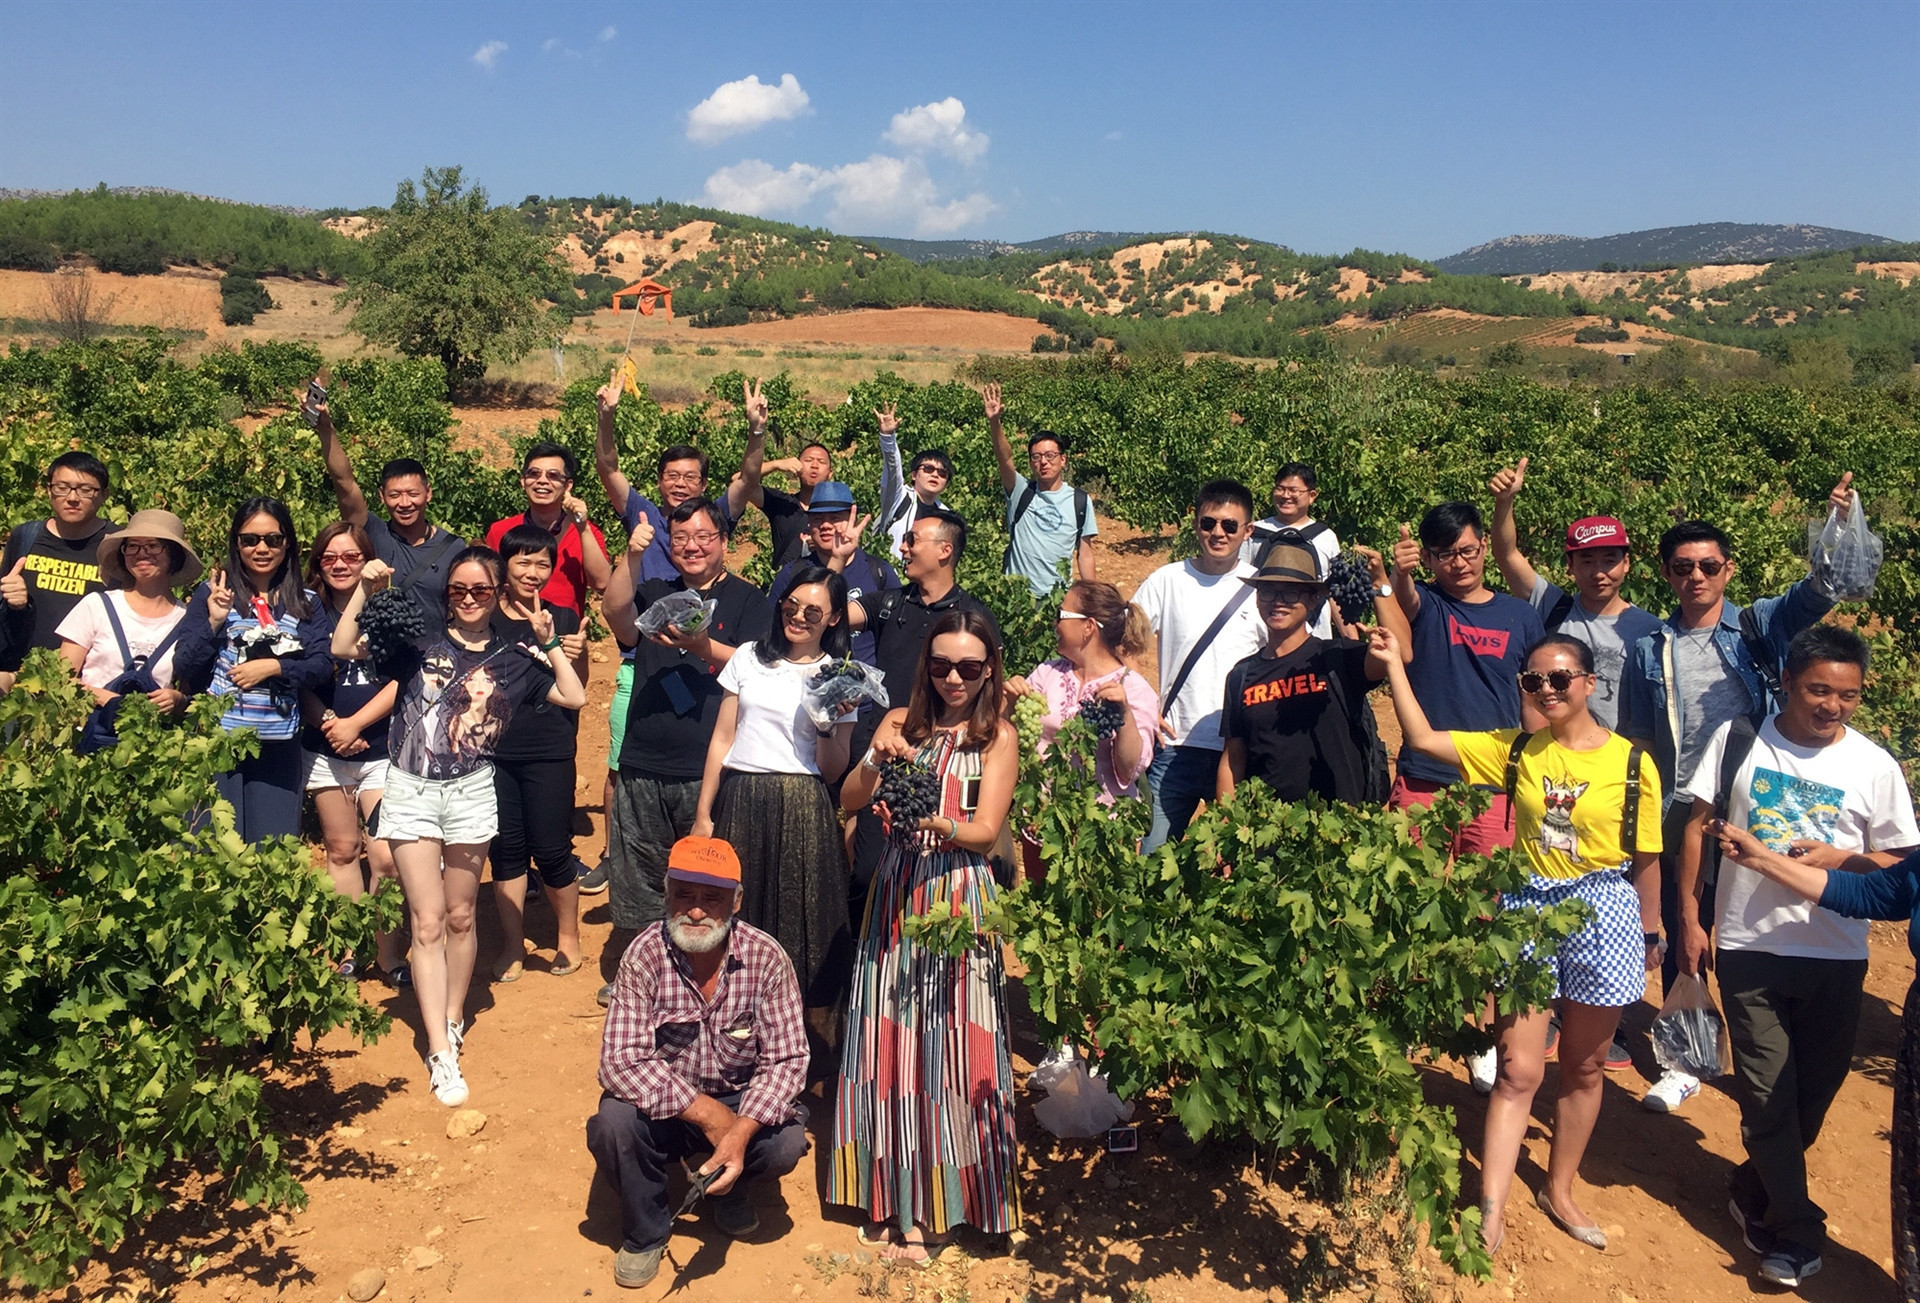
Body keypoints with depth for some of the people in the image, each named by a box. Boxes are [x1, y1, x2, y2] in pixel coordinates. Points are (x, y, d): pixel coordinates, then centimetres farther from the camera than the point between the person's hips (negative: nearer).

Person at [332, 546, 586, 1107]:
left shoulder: (514, 657, 7)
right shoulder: (421, 639, 3)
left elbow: (574, 698, 4)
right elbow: (342, 648, -1)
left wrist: (549, 643, 0)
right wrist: (364, 588, -7)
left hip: (471, 792, 1)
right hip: (412, 790, -1)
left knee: (460, 917, 13)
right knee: (428, 922, -2)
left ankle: (453, 1019, 32)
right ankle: (441, 1053, 0)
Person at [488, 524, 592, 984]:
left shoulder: (564, 619, 3)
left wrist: (575, 657, -14)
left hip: (549, 752, -1)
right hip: (494, 750, 1)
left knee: (551, 849, 0)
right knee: (506, 849, 8)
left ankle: (568, 936, 21)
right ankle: (512, 944, 22)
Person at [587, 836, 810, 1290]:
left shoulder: (767, 958, -18)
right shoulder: (644, 956, -20)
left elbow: (787, 1059, -18)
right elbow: (620, 1061, -25)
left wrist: (741, 1131, -35)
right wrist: (709, 1114, -30)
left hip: (743, 1101, 1)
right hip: (665, 1102, 0)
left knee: (786, 1145, -26)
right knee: (613, 1124, -29)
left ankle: (729, 1184, 13)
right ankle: (646, 1231, 3)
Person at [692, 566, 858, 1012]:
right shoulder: (749, 657, 10)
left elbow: (832, 772, 2)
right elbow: (722, 739, 11)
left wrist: (827, 724, -16)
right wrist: (703, 814, 8)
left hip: (802, 811, -2)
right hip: (741, 801, 2)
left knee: (800, 921, 0)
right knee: (737, 915, 6)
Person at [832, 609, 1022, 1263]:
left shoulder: (997, 736, 0)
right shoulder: (902, 722, 8)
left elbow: (986, 832, -8)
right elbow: (849, 801, 0)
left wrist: (933, 820, -27)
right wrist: (877, 760, -19)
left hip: (958, 897, -3)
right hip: (896, 891, 3)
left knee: (947, 1043, -1)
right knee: (887, 1040, 6)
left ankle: (937, 1203, 13)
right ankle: (889, 1192, 20)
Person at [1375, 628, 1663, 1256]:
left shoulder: (1633, 763, -6)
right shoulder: (1515, 750, 0)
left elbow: (1646, 858, 1)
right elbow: (1422, 738, -4)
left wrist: (1650, 933, 6)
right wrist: (1394, 664, -8)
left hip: (1602, 916, -1)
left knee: (1582, 1067, 14)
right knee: (1518, 1070, 1)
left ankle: (1559, 1190, 32)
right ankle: (1491, 1210, 5)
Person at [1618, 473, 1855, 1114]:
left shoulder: (1758, 626, 1)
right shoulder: (1649, 651, 4)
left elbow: (1815, 591, -16)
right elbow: (1638, 742, 7)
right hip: (1680, 814, 1)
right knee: (1682, 940, 9)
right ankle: (1685, 1061, 24)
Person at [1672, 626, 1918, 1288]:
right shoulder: (1737, 740, -3)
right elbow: (1698, 826, 2)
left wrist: (1839, 860, -17)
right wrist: (1690, 918, -1)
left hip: (1836, 958, 1)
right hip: (1749, 947, -1)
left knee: (1814, 1093, 12)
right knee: (1767, 1095, 2)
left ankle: (1756, 1189, 37)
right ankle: (1796, 1228, 18)